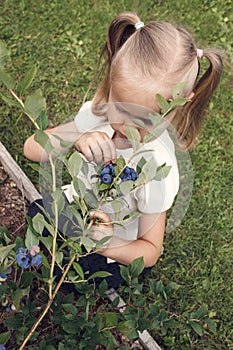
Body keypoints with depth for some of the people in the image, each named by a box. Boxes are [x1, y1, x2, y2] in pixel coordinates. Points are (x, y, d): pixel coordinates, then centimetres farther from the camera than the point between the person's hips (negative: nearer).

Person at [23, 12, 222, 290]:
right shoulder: (98, 111, -24)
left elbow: (151, 250, -26)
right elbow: (32, 149, -21)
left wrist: (111, 246, -48)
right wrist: (77, 140, -42)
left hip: (115, 249, -4)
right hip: (76, 204, 5)